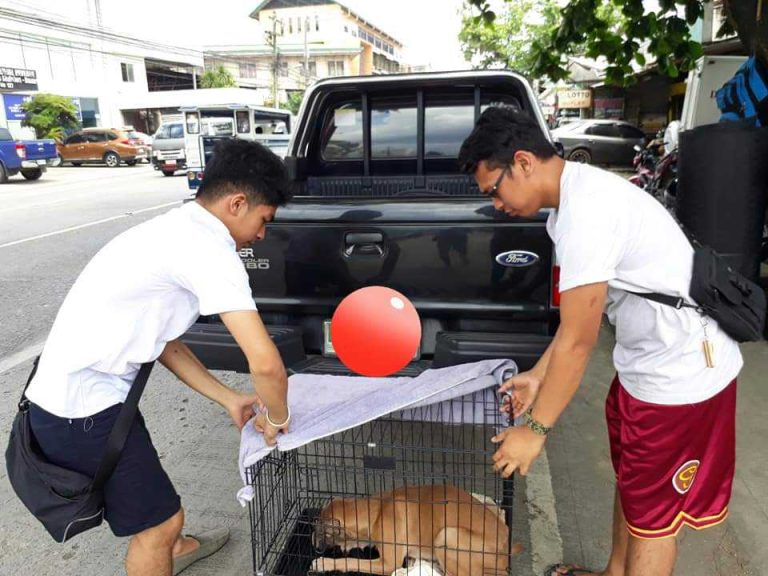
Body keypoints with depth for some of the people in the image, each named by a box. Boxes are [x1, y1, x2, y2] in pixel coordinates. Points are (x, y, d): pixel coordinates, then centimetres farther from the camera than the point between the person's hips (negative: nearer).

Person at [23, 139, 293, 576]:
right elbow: (266, 363, -27)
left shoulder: (178, 232, 9)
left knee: (146, 482, 31)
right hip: (81, 410, -10)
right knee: (161, 519, 7)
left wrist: (229, 400, 11)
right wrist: (277, 418, -7)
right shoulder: (209, 247, -22)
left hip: (69, 392, 10)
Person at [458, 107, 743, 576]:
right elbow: (580, 312, 10)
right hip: (647, 361, 10)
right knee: (629, 478, 25)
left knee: (652, 512, 9)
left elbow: (577, 343, -23)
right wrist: (538, 376, 11)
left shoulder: (585, 212, -27)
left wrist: (536, 430, -13)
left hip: (681, 373, -10)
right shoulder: (576, 195, 4)